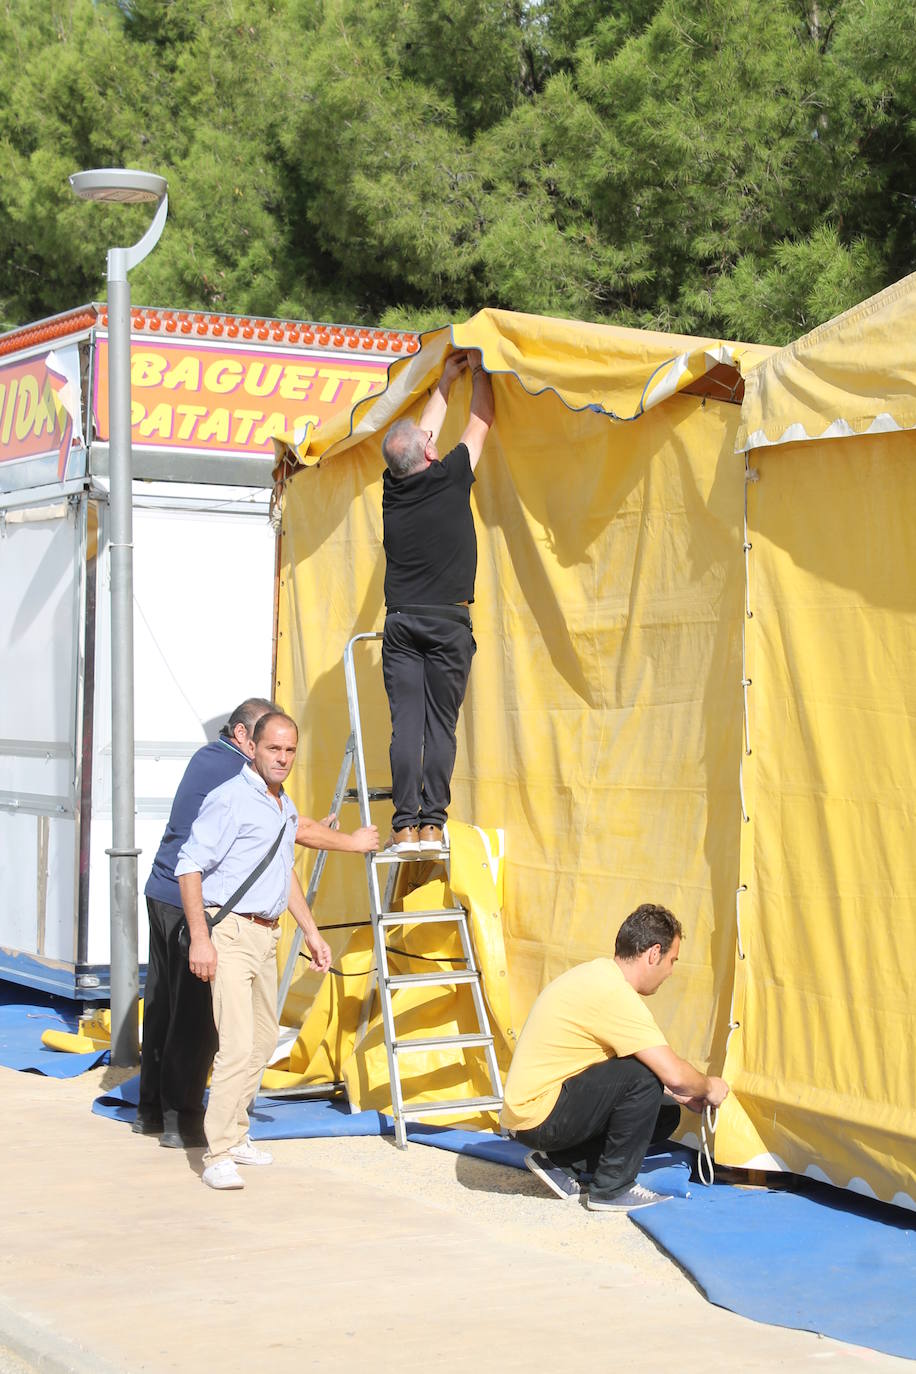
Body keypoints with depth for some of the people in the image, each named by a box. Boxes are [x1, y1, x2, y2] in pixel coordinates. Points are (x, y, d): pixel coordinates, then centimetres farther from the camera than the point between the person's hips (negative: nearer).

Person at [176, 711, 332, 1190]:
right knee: (238, 1045, -16)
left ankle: (235, 1134, 28)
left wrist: (311, 932, 24)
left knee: (264, 1039, 16)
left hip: (266, 934, 9)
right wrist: (200, 938, -22)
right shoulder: (230, 800, -14)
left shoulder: (285, 807, 14)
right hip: (229, 932, -9)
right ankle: (218, 1155, -13)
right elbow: (188, 866, -17)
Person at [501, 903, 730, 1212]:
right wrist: (708, 1087, -5)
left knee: (665, 1115, 11)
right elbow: (674, 1074, -25)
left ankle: (558, 1162, 11)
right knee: (641, 1077, -24)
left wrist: (677, 1093, 18)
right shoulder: (615, 995, -23)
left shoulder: (597, 975, 8)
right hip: (539, 1118, -10)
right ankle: (612, 1189, -11)